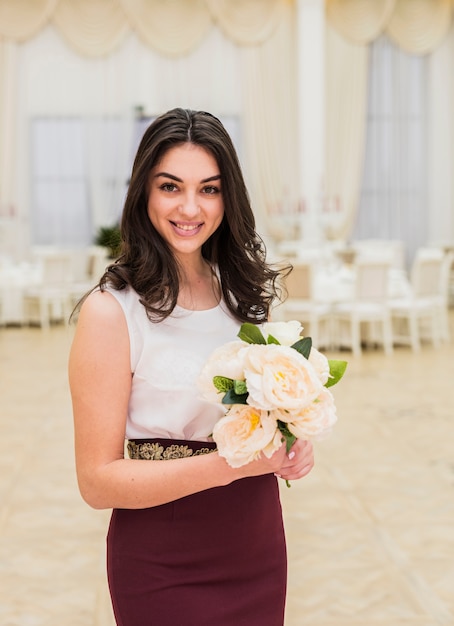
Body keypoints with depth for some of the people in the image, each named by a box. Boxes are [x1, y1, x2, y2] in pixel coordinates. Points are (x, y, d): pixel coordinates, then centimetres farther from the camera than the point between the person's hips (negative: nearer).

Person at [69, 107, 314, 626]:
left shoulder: (244, 288, 1)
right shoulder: (111, 311, -17)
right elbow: (98, 481, -17)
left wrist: (294, 446, -7)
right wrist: (228, 464, -28)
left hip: (260, 544, 6)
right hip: (165, 568, -5)